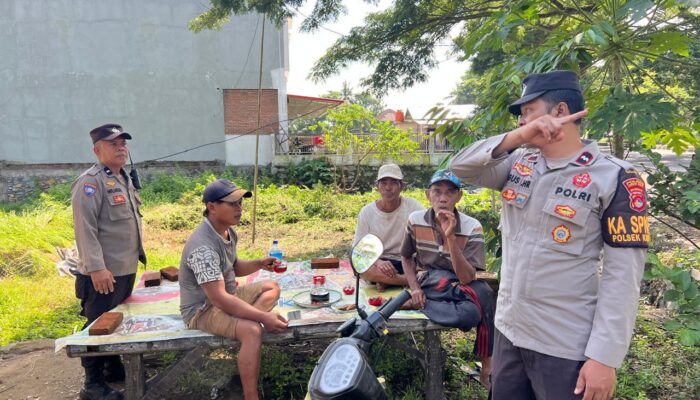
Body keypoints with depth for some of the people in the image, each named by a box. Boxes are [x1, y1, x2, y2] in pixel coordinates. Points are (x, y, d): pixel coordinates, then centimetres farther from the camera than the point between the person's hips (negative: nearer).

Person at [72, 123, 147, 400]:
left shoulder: (124, 178, 13)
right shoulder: (91, 181, -16)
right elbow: (85, 228, -23)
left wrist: (136, 253, 20)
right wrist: (96, 267, -27)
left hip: (126, 268, 9)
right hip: (103, 272, -9)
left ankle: (114, 367, 37)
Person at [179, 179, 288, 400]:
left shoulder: (228, 231, 0)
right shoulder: (203, 247, -30)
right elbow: (219, 299, -33)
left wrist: (259, 264, -3)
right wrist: (264, 317, -32)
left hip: (226, 296, 10)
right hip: (203, 309, -10)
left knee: (272, 288, 11)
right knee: (252, 330, -32)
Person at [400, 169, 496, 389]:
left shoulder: (472, 228, -13)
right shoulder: (415, 220, -7)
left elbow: (467, 278, -22)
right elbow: (406, 257, 8)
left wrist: (450, 237, -31)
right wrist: (415, 288, -9)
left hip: (461, 287, 2)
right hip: (429, 282, -2)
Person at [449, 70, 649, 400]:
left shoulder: (614, 179, -11)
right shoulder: (519, 164, 5)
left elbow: (622, 275, -13)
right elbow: (459, 167, -7)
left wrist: (605, 357, -15)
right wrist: (515, 138, -20)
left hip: (567, 347, -5)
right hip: (508, 333, 5)